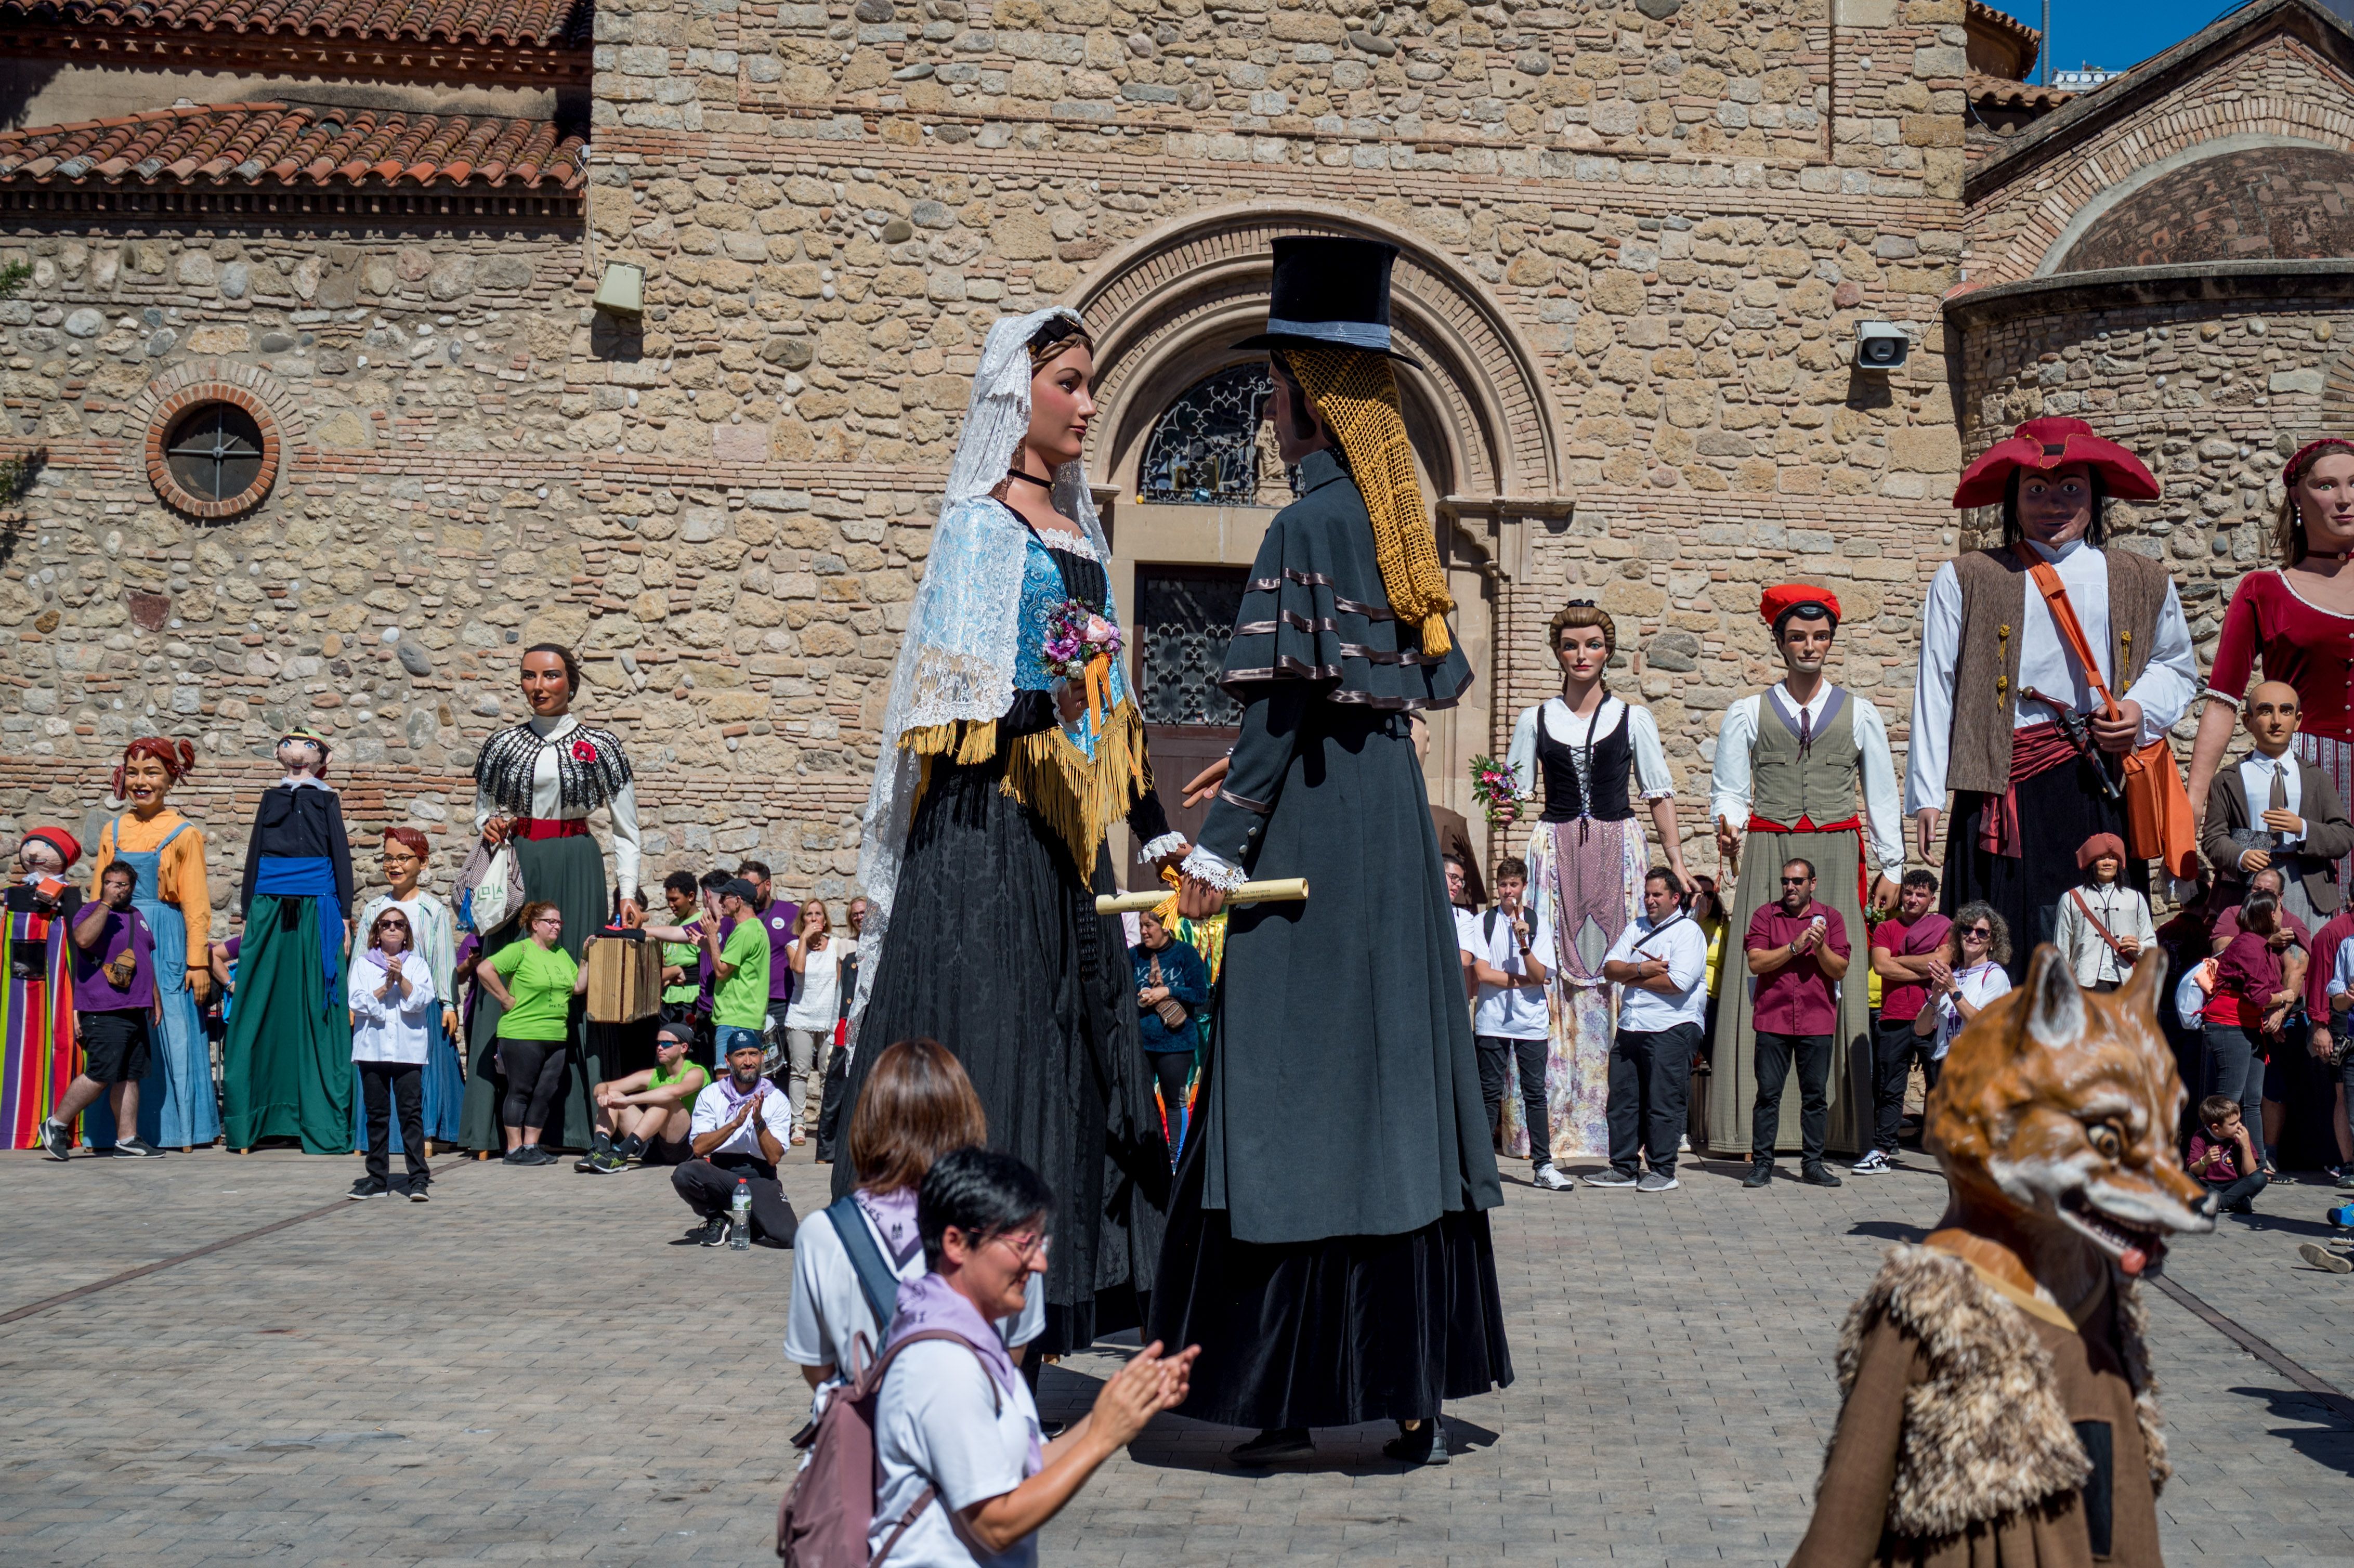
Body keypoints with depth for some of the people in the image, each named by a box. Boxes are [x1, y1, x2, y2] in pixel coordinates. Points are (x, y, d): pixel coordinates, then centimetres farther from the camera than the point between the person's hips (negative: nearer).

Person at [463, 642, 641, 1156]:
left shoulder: (599, 745, 3)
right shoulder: (503, 744, 10)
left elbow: (626, 830, 5)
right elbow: (482, 808, 22)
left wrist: (628, 894, -3)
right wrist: (488, 827, -2)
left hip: (575, 868, -2)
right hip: (514, 867, 2)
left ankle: (572, 1121, 1)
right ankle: (505, 1122, 1)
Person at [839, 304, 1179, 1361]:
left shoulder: (1077, 529, 17)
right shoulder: (981, 525, -6)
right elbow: (953, 694, -12)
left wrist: (1158, 834, 16)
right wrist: (1046, 701, -29)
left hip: (1065, 834, 8)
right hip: (988, 828, -8)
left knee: (1073, 1053, 8)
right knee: (985, 1046, -8)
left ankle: (1031, 1328, 16)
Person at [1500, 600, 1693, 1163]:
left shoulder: (1634, 717, 9)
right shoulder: (1535, 720, 11)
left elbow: (1659, 793, 10)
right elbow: (1517, 794, 14)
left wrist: (1676, 862, 4)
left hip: (1618, 849, -1)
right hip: (1554, 848, 1)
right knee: (1554, 969, -5)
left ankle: (1617, 1111, -1)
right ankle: (1554, 1111, -2)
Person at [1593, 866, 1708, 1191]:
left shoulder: (1688, 932, -3)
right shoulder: (1636, 929, 17)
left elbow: (1678, 982, -18)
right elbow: (1609, 969, 7)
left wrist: (1631, 978, -6)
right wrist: (1641, 969, -12)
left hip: (1672, 1030, -7)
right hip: (1630, 1029, 7)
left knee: (1663, 1103, -4)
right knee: (1622, 1100, 8)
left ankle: (1662, 1170, 4)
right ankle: (1622, 1168, 15)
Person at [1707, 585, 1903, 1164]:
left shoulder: (1859, 713, 14)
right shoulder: (1748, 713, 11)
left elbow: (1881, 795, 16)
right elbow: (1730, 788, 9)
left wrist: (1891, 867, 11)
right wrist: (1728, 828, -13)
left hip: (1836, 855, 1)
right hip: (1766, 855, -1)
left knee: (1837, 979, -7)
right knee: (1765, 977, -8)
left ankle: (1837, 1127, -5)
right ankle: (1759, 1137, -10)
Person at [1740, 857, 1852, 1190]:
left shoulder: (1831, 918, 9)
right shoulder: (1765, 915, 7)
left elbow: (1839, 970, 3)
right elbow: (1756, 961, -5)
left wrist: (1820, 947, -13)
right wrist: (1795, 947, -13)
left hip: (1817, 1022, 1)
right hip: (1773, 1021, -1)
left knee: (1816, 1095, 3)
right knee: (1768, 1093, -2)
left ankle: (1812, 1164, 11)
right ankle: (1761, 1163, 4)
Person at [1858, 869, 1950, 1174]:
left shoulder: (1945, 928, 7)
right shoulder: (1886, 929, 11)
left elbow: (1941, 961, -11)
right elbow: (1880, 966, -5)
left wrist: (1898, 959, -5)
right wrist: (1923, 972, -9)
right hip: (1894, 1020, 2)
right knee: (1889, 1090, 5)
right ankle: (1882, 1153, 10)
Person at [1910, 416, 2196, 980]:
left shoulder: (2144, 584, 16)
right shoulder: (1966, 580, 9)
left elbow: (2177, 666, 27)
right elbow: (1935, 687, 7)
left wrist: (2141, 708, 3)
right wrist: (1927, 795, 0)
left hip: (2101, 790, 2)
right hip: (2004, 790, -2)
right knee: (2001, 950, -5)